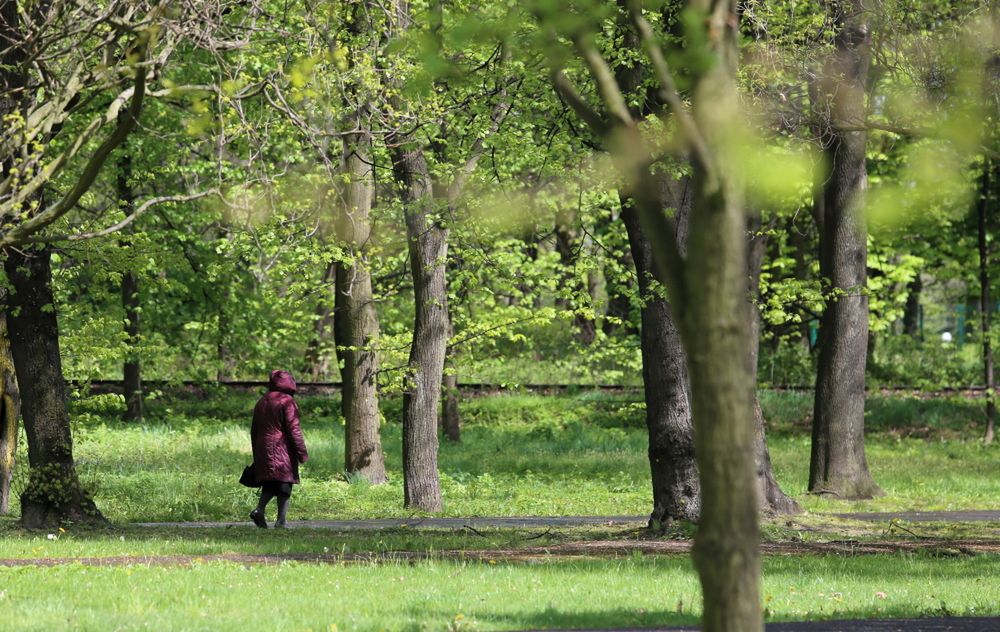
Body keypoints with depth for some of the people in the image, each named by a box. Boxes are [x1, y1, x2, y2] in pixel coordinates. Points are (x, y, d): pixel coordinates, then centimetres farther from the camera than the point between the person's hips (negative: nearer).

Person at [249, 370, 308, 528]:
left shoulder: (261, 402, 13)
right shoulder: (287, 402, -9)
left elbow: (254, 430, 18)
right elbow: (293, 430, -13)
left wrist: (256, 454, 24)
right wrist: (302, 453, -9)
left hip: (263, 450, 6)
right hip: (282, 450, -6)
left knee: (269, 484, 13)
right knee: (284, 485, -2)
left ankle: (259, 509, -8)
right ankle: (281, 521, -6)